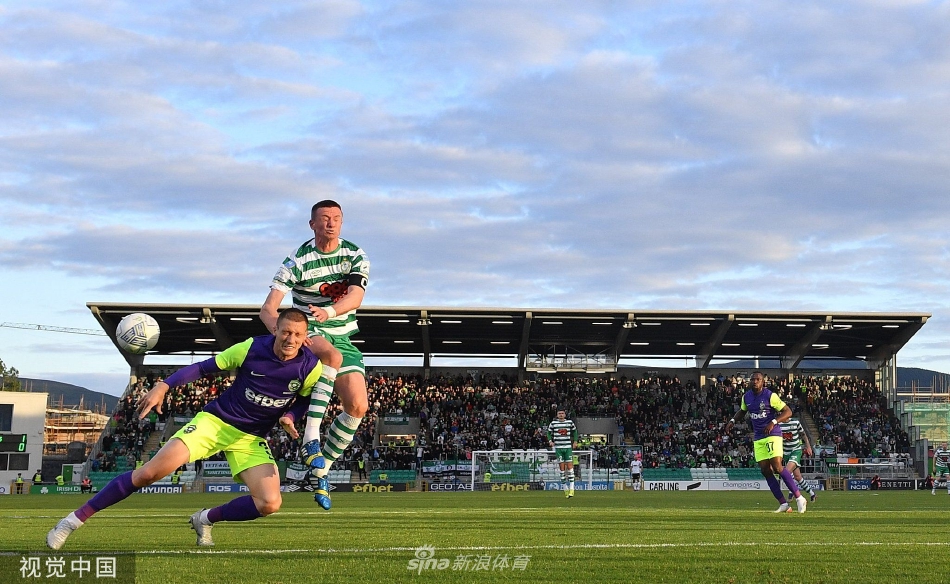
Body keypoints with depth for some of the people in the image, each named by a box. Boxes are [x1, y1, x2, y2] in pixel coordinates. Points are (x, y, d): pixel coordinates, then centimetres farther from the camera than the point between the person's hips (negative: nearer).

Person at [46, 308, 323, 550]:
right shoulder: (252, 348, -14)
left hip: (252, 439, 2)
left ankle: (206, 519, 8)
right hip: (215, 421, -2)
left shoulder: (311, 368, -12)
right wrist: (164, 386, -15)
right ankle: (74, 519, -2)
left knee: (270, 504, -21)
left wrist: (289, 417, -13)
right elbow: (204, 367, -5)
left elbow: (305, 401, 9)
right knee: (148, 473, -15)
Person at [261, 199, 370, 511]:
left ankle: (321, 471, 3)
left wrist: (329, 311, -40)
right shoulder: (297, 260, -9)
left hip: (343, 338, 4)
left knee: (358, 406, -13)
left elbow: (355, 298, -18)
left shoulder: (356, 256, -1)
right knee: (332, 355, -40)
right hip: (308, 335, -4)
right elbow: (267, 309, -15)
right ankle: (310, 439, -41)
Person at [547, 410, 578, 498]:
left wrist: (575, 441, 8)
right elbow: (549, 432, 14)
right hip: (558, 448, 0)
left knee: (570, 467, -8)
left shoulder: (570, 422, 4)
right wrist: (550, 440, -3)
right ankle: (565, 489, 6)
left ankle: (571, 488, -7)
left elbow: (574, 431, 19)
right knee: (562, 468, -1)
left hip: (568, 447, 0)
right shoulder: (553, 423, 2)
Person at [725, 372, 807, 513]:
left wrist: (773, 422, -23)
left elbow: (788, 412, -11)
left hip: (772, 435, -6)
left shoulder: (770, 396, -11)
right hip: (758, 438, 6)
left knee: (777, 467, -18)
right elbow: (742, 411, 28)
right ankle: (783, 504, 4)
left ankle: (799, 498, -10)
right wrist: (733, 420, 10)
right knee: (765, 470, -1)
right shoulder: (746, 397, 8)